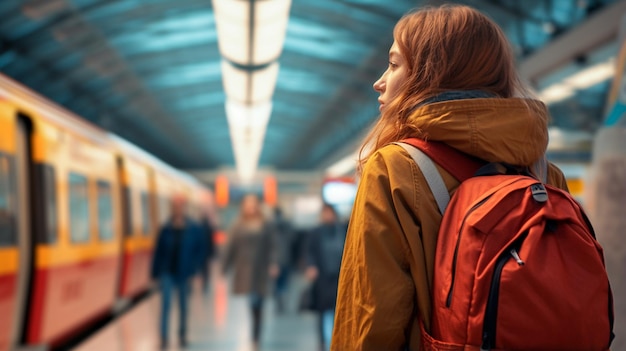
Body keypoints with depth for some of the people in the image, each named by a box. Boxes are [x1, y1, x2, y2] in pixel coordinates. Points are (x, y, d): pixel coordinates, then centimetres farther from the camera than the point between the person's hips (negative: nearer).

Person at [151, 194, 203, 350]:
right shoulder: (166, 229, -3)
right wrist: (155, 274, 1)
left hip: (184, 274, 1)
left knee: (183, 306, 12)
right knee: (165, 304, -7)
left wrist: (195, 271, -7)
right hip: (167, 273, -1)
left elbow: (198, 251, 1)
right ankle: (164, 338, -2)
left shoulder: (192, 229, -4)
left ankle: (182, 335, 28)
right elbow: (158, 252, 1)